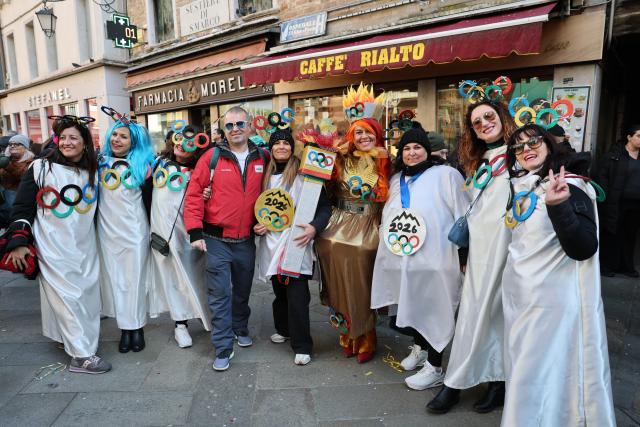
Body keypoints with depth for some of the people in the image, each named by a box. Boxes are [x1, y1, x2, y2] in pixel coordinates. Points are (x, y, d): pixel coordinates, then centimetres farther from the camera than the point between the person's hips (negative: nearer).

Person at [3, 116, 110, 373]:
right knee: (67, 296, -5)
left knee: (87, 294, 7)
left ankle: (75, 338, 27)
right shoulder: (40, 168, -3)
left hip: (85, 246, 4)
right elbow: (23, 207, -2)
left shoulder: (93, 171, 8)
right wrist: (19, 242, -8)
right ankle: (81, 356, 0)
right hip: (53, 247, -4)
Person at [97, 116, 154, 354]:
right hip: (107, 231, 3)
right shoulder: (100, 162, 7)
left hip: (135, 231, -2)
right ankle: (125, 328, 15)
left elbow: (149, 201, 2)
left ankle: (137, 328, 13)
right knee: (115, 280, 6)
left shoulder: (143, 165, 0)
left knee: (135, 279, 4)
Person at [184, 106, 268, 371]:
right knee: (220, 294, 1)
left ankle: (241, 329, 42)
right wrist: (195, 232, -11)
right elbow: (194, 194, -7)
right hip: (216, 240, -3)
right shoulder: (211, 157, -6)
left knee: (243, 290, 19)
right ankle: (223, 349, 13)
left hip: (246, 240, 3)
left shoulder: (261, 159, 3)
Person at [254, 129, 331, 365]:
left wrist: (314, 227, -22)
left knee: (297, 294, -7)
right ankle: (284, 329, 36)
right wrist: (257, 226, 2)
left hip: (296, 240, -5)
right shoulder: (265, 174, 11)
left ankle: (302, 345, 4)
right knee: (279, 290, 15)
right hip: (271, 241, 5)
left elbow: (325, 206, -6)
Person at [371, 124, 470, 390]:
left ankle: (434, 367, 17)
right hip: (399, 258, 6)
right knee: (408, 308, 15)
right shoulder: (396, 180, 18)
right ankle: (419, 348, 39)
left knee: (432, 311, 1)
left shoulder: (446, 174, -2)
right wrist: (388, 239, 22)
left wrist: (464, 254, -8)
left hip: (433, 258, -6)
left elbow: (463, 216, -5)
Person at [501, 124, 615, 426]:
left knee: (544, 380, 3)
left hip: (554, 302, -7)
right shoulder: (521, 187, 8)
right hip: (520, 298, 8)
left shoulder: (568, 185, -14)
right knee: (524, 376, 21)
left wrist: (559, 206, -36)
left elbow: (584, 249, -25)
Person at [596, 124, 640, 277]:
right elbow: (602, 174, -7)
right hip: (616, 202, -5)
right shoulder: (616, 153, -4)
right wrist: (605, 196, -13)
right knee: (611, 233, 3)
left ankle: (626, 266, 22)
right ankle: (607, 265, 12)